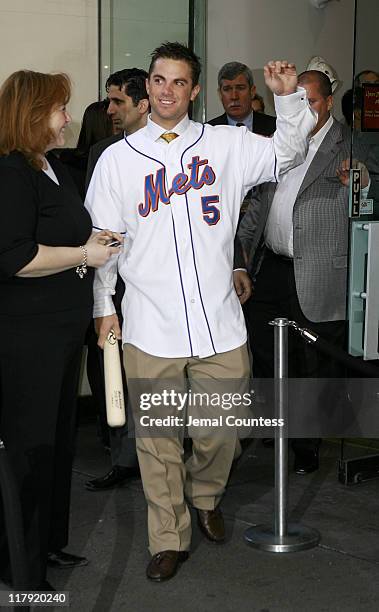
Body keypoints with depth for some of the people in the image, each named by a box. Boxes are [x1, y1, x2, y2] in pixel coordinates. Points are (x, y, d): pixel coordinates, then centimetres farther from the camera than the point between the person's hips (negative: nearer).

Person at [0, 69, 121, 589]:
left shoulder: (54, 168, 14)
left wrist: (95, 241, 9)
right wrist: (83, 254, -16)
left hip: (63, 329, 10)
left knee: (58, 438, 17)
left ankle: (49, 543, 31)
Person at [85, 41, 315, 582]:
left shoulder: (227, 144, 7)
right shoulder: (118, 158, 7)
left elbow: (288, 154, 6)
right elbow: (103, 238, 9)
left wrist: (288, 96, -8)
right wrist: (103, 305, 6)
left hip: (219, 324, 1)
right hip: (149, 329, -1)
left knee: (222, 430, 9)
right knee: (158, 438, 4)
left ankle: (204, 498, 39)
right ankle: (169, 539, 19)